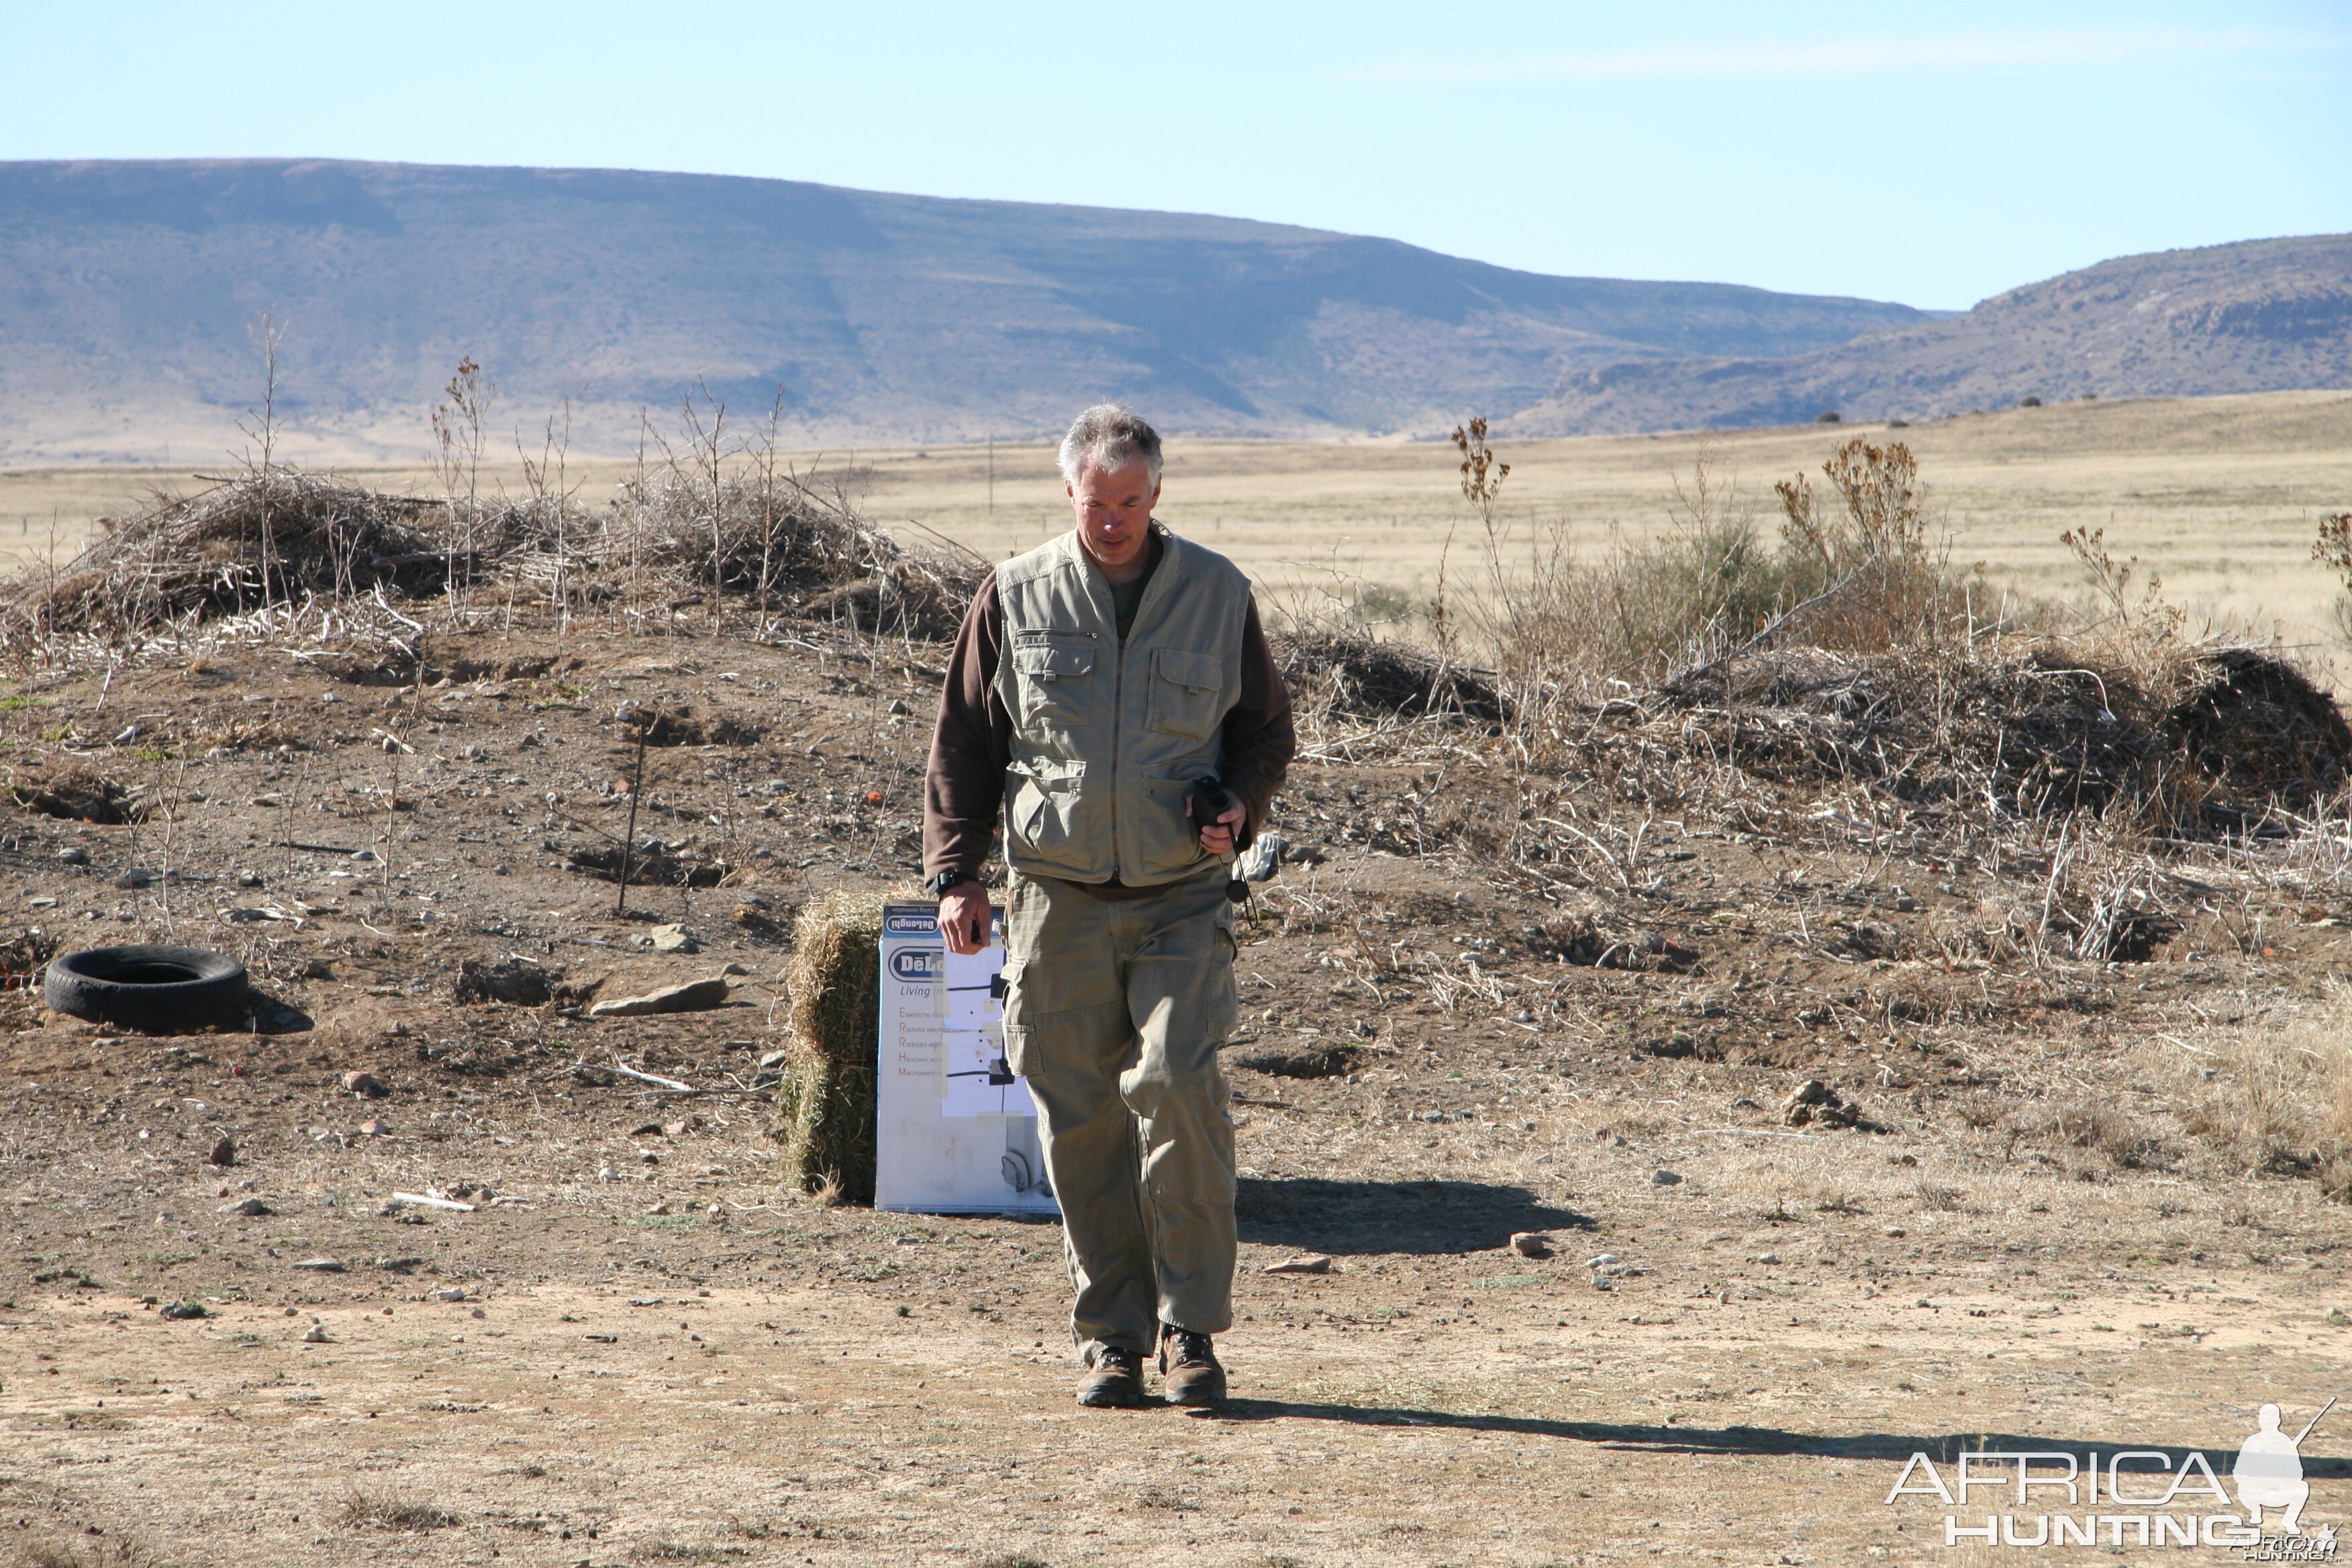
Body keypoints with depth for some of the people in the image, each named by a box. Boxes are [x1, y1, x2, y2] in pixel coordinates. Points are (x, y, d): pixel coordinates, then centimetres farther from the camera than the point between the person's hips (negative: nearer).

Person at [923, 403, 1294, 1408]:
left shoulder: (1217, 594, 6)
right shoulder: (1016, 599, 5)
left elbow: (1266, 730, 16)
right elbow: (962, 744, 10)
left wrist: (1240, 807, -4)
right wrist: (955, 873, 2)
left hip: (1182, 899, -1)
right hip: (1059, 900, 1)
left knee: (1178, 1083, -16)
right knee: (1079, 1117, 0)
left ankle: (1191, 1327, -6)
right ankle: (1111, 1335, 10)